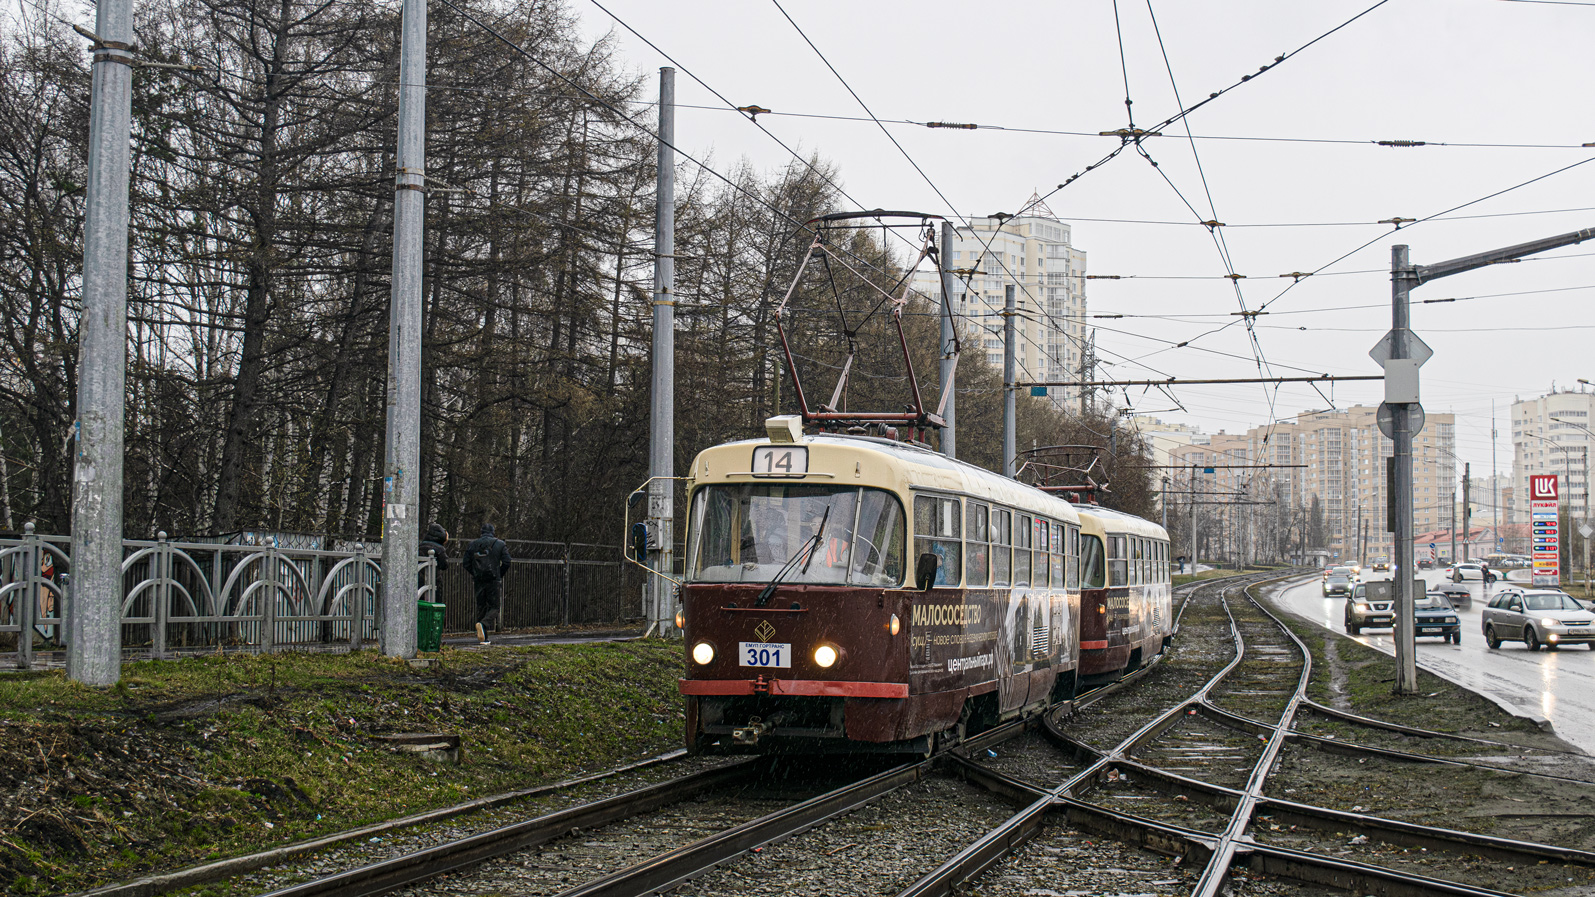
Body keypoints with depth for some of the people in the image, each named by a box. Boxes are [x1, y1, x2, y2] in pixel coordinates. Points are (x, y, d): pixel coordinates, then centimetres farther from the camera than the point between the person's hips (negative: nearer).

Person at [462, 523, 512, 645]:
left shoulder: (473, 545, 9)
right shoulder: (500, 544, 3)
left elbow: (466, 563, 6)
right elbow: (506, 562, -4)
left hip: (479, 581, 3)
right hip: (493, 580, -3)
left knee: (480, 607, 9)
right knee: (493, 606, 1)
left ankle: (483, 639, 7)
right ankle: (483, 623, -29)